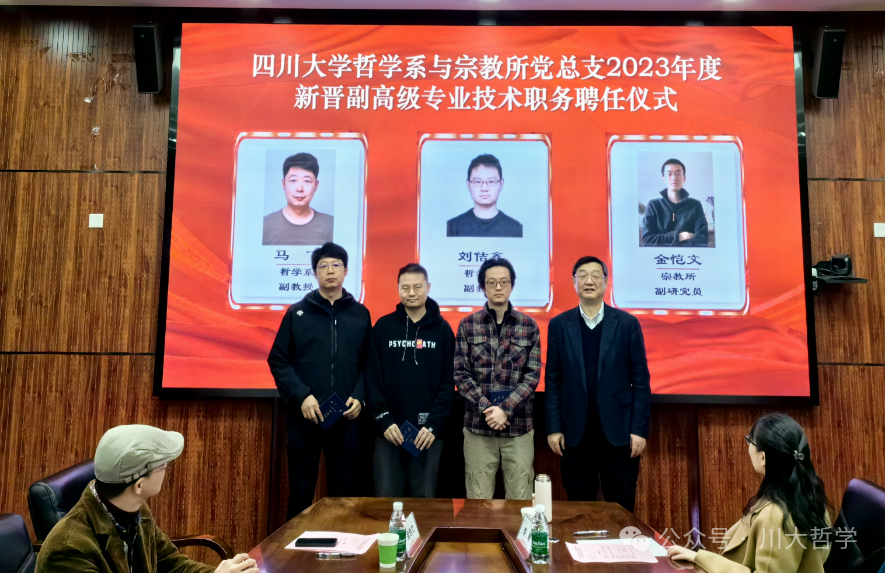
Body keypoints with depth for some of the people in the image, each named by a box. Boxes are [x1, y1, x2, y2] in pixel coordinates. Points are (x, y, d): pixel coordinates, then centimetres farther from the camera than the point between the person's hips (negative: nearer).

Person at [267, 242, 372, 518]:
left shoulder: (360, 314, 7)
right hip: (303, 417, -1)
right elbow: (278, 360, 0)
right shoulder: (297, 312, 3)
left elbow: (368, 363, 7)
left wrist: (359, 397, -8)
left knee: (343, 493, 10)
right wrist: (301, 396, -12)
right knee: (301, 492, 9)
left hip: (346, 418, 1)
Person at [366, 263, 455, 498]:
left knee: (424, 497, 9)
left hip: (428, 431, 0)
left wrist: (434, 424, -10)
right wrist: (384, 420, -8)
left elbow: (448, 382, 0)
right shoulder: (383, 327, 3)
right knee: (386, 496, 5)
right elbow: (373, 378, 0)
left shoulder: (442, 329, 3)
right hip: (389, 429, 0)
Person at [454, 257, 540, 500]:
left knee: (520, 499, 6)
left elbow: (533, 375, -1)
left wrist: (505, 409, -12)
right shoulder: (467, 325, 3)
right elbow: (461, 374, -1)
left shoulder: (528, 325, 4)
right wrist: (487, 408, -13)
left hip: (519, 427, 0)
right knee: (478, 499, 6)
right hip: (478, 426, 0)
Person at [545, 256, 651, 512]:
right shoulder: (559, 325, 3)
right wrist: (553, 427, -2)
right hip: (575, 431, 1)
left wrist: (640, 428, -6)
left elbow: (640, 380, 0)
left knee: (622, 510, 8)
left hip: (618, 430, -1)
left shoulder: (627, 323, 0)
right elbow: (553, 380, 3)